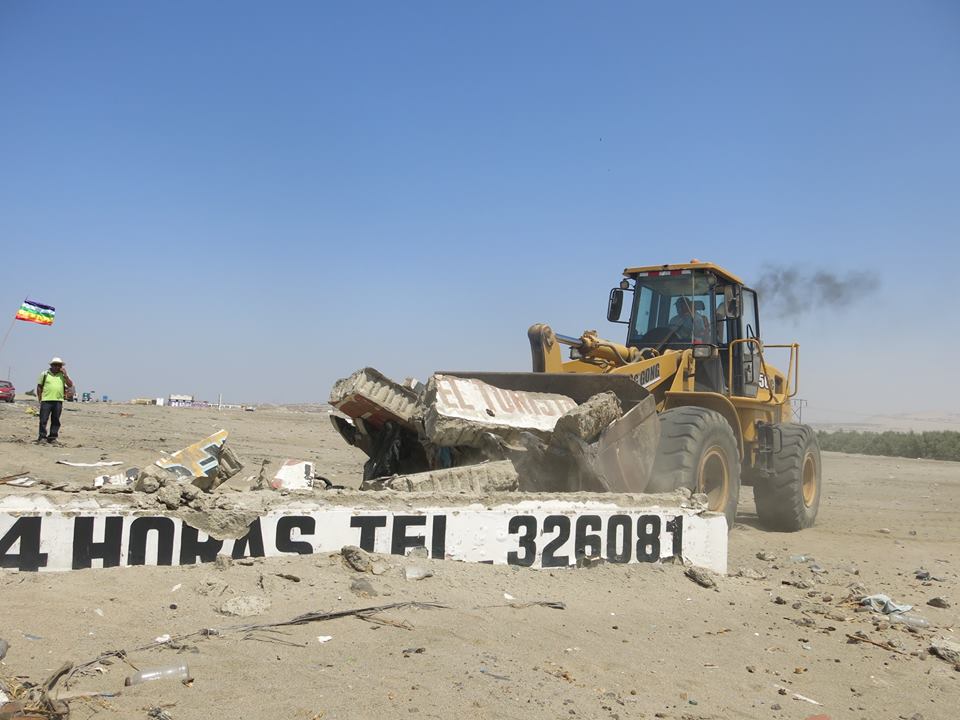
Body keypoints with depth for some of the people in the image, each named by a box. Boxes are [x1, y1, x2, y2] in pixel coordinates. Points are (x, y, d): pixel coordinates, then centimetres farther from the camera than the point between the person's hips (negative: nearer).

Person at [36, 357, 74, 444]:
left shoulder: (63, 375, 11)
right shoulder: (45, 374, 5)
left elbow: (70, 385, 2)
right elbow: (39, 386, 9)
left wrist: (65, 374, -5)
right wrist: (39, 398, 3)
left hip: (58, 401, 2)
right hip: (46, 400, -2)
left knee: (55, 420, 5)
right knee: (43, 420, -3)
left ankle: (52, 437, 11)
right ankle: (42, 437, 2)